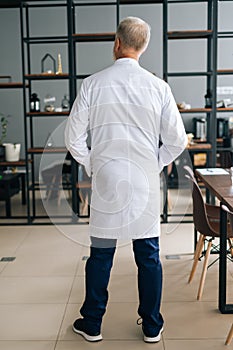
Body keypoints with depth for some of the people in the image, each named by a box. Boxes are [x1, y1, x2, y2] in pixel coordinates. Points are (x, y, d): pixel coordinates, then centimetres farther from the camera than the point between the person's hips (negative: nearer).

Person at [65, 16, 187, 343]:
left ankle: (92, 325, 25)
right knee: (149, 257, 12)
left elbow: (73, 138, -3)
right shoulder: (158, 87, -4)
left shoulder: (92, 84, -5)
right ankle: (152, 327, 25)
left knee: (100, 257, 11)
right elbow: (177, 141, -2)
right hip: (146, 186, 1)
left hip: (106, 183, 0)